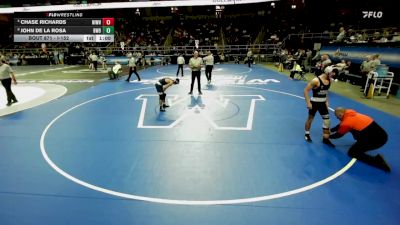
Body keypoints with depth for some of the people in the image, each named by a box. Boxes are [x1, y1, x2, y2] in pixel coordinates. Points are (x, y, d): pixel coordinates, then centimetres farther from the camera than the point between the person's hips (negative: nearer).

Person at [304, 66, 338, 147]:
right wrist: (308, 103, -22)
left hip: (322, 103, 6)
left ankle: (325, 139, 15)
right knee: (310, 118, 11)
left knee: (327, 120, 4)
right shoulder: (316, 80, -22)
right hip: (314, 103, -6)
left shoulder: (329, 80, 0)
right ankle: (307, 134, 33)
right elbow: (306, 90, -21)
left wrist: (327, 101, 11)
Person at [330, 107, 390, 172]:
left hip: (375, 140, -9)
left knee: (352, 152, 4)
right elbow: (340, 125, 26)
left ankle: (377, 161, -11)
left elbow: (339, 134, 7)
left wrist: (329, 136, 23)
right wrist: (330, 130, 34)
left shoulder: (346, 122, -13)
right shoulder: (352, 114, 10)